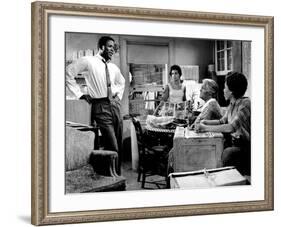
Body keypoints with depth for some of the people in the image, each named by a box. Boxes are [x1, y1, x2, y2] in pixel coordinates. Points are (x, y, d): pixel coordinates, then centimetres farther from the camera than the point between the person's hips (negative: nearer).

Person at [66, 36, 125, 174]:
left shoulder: (114, 68, 15)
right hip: (101, 106, -6)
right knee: (113, 148, -12)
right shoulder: (88, 61, -3)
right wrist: (80, 94, -4)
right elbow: (68, 73, -3)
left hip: (115, 105, 6)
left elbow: (121, 82, 36)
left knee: (119, 147, 6)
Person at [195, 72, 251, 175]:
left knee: (227, 153, -33)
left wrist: (206, 128, -23)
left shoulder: (245, 104, -18)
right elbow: (222, 121, 19)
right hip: (234, 142, 8)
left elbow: (232, 127, -28)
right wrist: (205, 122, 2)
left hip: (246, 146, -8)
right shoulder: (232, 104, 9)